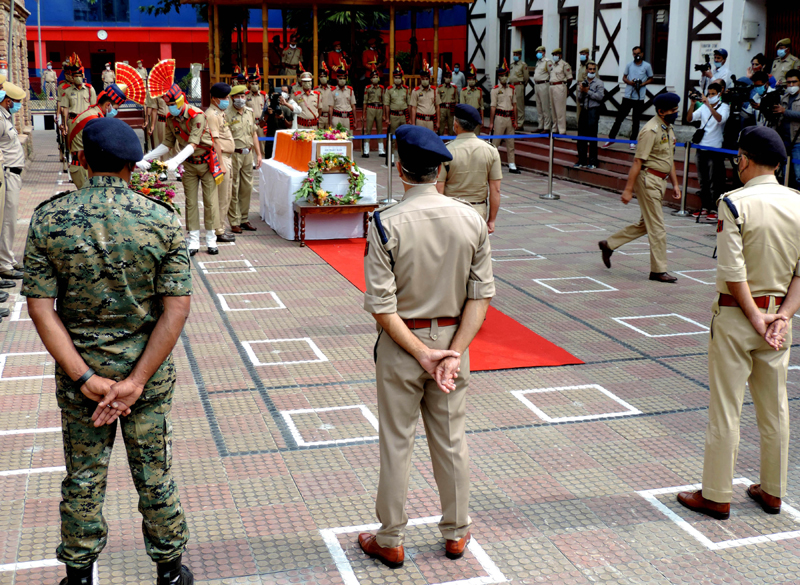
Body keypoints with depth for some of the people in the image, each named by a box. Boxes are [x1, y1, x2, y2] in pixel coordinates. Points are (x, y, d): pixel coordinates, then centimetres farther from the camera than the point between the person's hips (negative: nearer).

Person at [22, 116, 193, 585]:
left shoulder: (48, 220, -8)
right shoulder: (163, 220, -11)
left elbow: (41, 307, -12)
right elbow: (177, 308, -15)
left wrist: (85, 378, -13)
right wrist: (136, 380, -15)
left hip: (79, 371, 1)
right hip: (150, 370, 0)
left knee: (83, 480, 16)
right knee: (155, 476, 14)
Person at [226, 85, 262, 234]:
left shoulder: (250, 112, 12)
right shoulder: (227, 114, -8)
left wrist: (258, 154, 14)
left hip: (248, 154, 6)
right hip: (233, 155, -6)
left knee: (247, 188, 10)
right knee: (233, 189, -2)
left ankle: (244, 219, 20)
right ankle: (234, 222, 4)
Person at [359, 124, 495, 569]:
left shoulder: (387, 224, -17)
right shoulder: (472, 220, -7)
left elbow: (381, 306, -19)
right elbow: (481, 295, -8)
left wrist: (421, 352, -14)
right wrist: (453, 352, -11)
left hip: (400, 344, -3)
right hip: (453, 338, 3)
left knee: (396, 444, 10)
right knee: (452, 441, 16)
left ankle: (391, 541, 25)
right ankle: (457, 533, 32)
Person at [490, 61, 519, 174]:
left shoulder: (511, 89, 10)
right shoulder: (495, 89, -4)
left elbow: (514, 105, 13)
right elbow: (493, 107, -7)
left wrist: (515, 120, 9)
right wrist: (491, 122, -11)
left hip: (510, 117, 5)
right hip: (500, 117, -5)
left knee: (510, 143, 7)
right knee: (495, 143, -3)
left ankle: (512, 166, 10)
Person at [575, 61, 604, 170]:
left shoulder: (599, 83, 1)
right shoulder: (582, 83, 14)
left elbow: (600, 96, -12)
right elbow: (579, 99, 11)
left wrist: (588, 91, -10)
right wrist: (581, 92, -7)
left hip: (593, 111, -5)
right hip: (584, 110, 5)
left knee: (592, 137, -4)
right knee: (581, 136, 5)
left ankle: (592, 162, 0)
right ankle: (581, 160, 13)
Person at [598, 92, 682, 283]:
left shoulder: (668, 128, 12)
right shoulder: (651, 130, -17)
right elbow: (638, 161, -20)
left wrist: (675, 184, 18)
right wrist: (628, 189, -21)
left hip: (660, 181, 9)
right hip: (648, 179, -9)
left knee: (645, 224, 16)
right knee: (657, 227, -4)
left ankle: (609, 244, 27)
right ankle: (658, 270, 5)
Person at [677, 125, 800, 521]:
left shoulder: (735, 203, -15)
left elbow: (732, 270, -19)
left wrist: (755, 316, -12)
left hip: (736, 316, -5)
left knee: (725, 409, 4)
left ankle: (716, 496, 14)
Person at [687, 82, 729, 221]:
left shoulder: (724, 107, -3)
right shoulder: (704, 107, 11)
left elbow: (720, 119, -24)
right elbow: (689, 118, 5)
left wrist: (709, 105, -31)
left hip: (715, 148, -6)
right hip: (701, 147, 6)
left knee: (714, 182, -4)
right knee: (702, 181, 11)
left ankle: (714, 209, 0)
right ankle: (704, 207, 20)